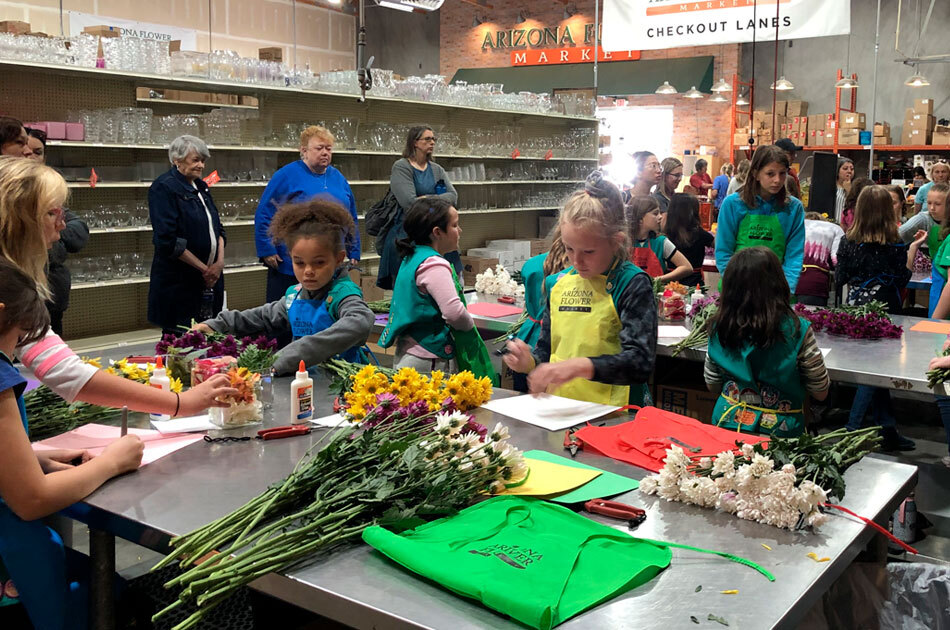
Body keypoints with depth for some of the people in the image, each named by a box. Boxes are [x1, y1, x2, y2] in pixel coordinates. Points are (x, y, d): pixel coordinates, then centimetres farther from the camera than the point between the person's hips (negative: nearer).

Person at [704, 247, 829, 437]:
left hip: (727, 423, 3)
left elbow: (712, 386, 5)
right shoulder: (798, 331, -19)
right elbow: (821, 392, -7)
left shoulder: (719, 329, -10)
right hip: (779, 431, -3)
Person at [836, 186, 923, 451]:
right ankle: (851, 429, 0)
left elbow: (839, 279, 0)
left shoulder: (849, 241, -5)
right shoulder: (896, 245, -12)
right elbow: (902, 281, -3)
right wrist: (914, 248, -2)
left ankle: (888, 431, 19)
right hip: (884, 311, -3)